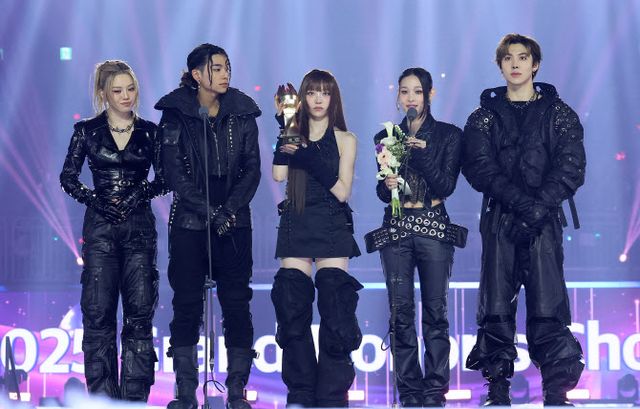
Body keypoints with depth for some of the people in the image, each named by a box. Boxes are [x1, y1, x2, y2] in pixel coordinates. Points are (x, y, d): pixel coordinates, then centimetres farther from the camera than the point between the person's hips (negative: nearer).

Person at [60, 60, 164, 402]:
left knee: (140, 311, -2)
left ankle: (136, 396, 2)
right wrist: (94, 199, -10)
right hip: (100, 228, -1)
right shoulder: (87, 131, 4)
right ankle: (103, 395, 1)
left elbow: (163, 178, 8)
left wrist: (141, 193, -10)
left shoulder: (149, 132, 7)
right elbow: (68, 177, 4)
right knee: (98, 312, -4)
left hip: (139, 227, 1)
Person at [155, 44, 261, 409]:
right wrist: (209, 213, -13)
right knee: (187, 304, -1)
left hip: (234, 224, 2)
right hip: (189, 223, -2)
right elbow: (174, 171, -6)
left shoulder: (242, 114, 6)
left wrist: (229, 210, -10)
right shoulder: (176, 114, -1)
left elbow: (253, 169, 3)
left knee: (237, 303, -1)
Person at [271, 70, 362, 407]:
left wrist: (310, 159, -13)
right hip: (295, 225, 2)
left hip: (332, 226, -2)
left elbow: (343, 190, -5)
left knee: (335, 312, -8)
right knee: (292, 310, -3)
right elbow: (278, 175, -7)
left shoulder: (344, 139, 7)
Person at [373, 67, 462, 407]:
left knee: (435, 312, -3)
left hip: (433, 227, -2)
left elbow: (447, 186, -5)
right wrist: (387, 185, -14)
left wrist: (422, 154, -16)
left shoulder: (448, 135, 3)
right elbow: (382, 192, 9)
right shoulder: (387, 137, 11)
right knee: (401, 313, -1)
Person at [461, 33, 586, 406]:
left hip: (544, 221, -1)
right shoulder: (485, 117, 11)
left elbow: (571, 166, -1)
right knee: (497, 308, -1)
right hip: (500, 221, 1)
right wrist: (522, 202, -15)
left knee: (548, 308, -8)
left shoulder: (558, 113, 9)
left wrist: (541, 206, -15)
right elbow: (479, 167, -2)